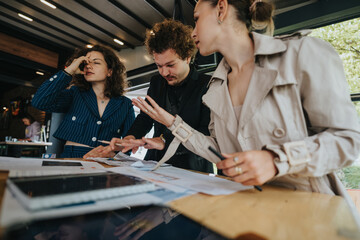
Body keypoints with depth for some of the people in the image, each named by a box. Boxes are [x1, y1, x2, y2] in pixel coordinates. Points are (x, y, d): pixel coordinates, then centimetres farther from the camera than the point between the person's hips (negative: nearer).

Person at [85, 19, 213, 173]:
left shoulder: (208, 85, -8)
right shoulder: (156, 82, 11)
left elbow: (208, 133, -18)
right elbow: (145, 117, 14)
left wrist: (165, 141, -28)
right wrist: (130, 138, -6)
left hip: (192, 171, -4)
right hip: (155, 166, 5)